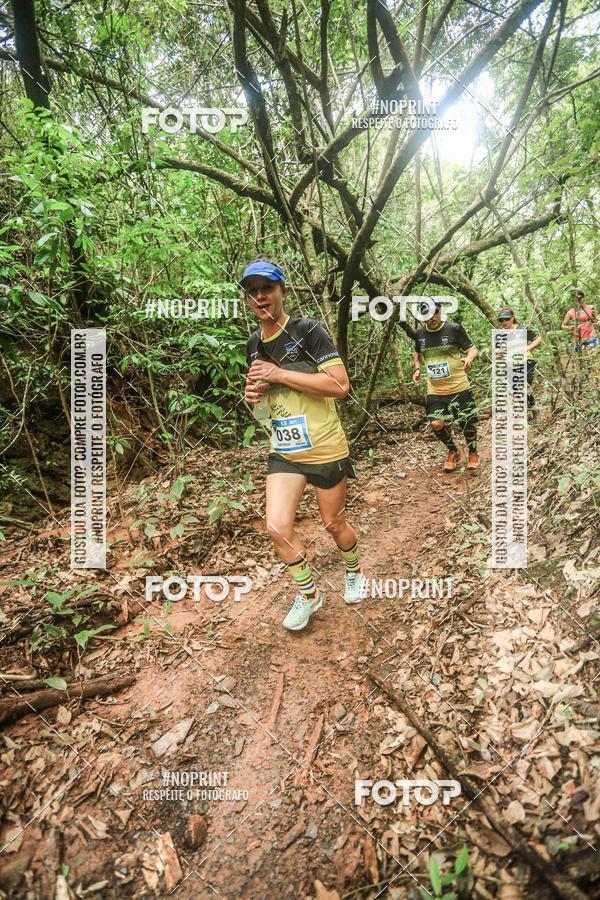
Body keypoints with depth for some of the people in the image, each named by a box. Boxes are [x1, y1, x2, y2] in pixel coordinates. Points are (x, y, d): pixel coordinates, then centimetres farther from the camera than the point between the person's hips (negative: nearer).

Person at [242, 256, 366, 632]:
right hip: (283, 451, 5)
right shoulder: (254, 343, 6)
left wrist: (278, 375, -23)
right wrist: (254, 392, -2)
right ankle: (308, 595, 20)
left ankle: (355, 572, 45)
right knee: (278, 527, -6)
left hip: (325, 449, -5)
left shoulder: (308, 330, -14)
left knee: (334, 523, 12)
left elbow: (340, 385, -23)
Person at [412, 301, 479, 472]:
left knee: (468, 423, 5)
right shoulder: (419, 333, 2)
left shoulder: (454, 328, -9)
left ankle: (473, 453, 34)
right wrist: (417, 369, 3)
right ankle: (453, 451, 21)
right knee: (436, 424, -9)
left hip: (459, 387, -2)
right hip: (435, 391, 3)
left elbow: (472, 349, -6)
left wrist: (469, 357, -29)